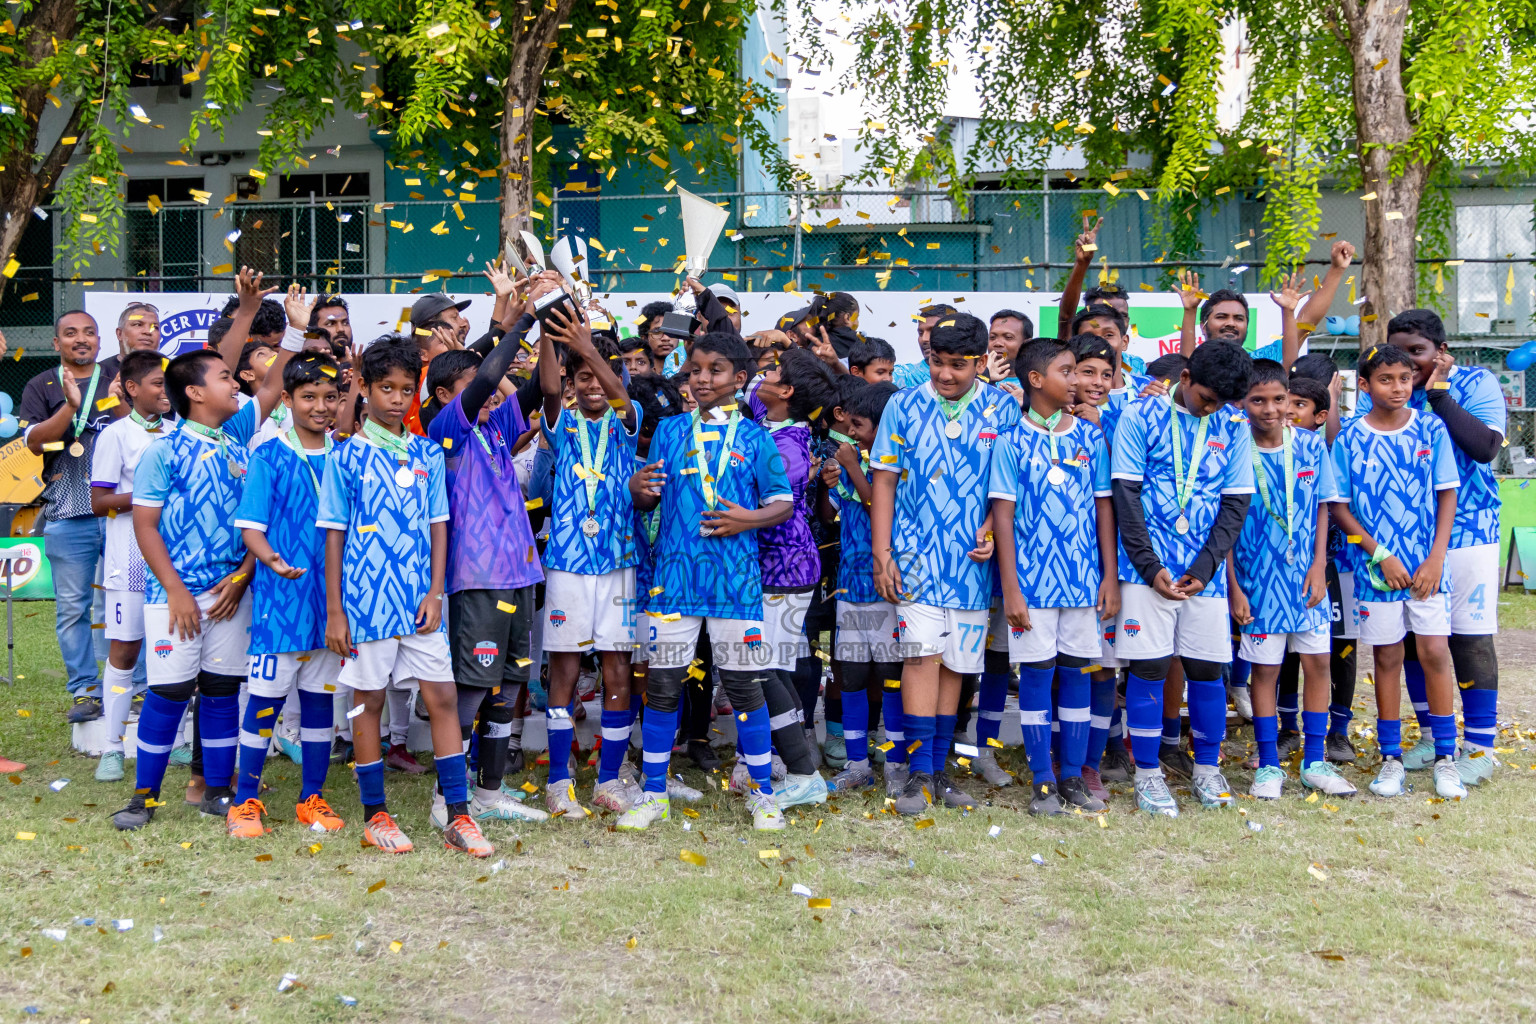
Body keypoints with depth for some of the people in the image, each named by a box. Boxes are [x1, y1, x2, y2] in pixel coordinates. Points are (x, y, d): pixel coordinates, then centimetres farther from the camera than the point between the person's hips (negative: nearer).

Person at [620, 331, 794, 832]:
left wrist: (749, 519, -14)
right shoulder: (670, 430, 10)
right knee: (662, 684, 4)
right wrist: (637, 488, -10)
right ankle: (654, 795, 17)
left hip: (734, 579, -2)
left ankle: (763, 793, 18)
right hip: (674, 575, 2)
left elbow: (783, 503, 5)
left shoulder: (754, 437, 4)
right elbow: (649, 499, 13)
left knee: (744, 685, 3)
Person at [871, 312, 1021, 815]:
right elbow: (884, 479, 3)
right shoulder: (904, 407, 3)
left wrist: (991, 528, -9)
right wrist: (881, 552, -2)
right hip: (916, 554, -2)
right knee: (923, 653, -10)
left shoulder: (1003, 409, 4)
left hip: (972, 557, 2)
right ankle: (919, 773, -2)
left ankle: (938, 769, 20)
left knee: (956, 662, 8)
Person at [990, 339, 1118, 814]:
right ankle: (1042, 782, 12)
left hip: (1084, 578, 3)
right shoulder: (1013, 441, -3)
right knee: (1036, 675, 2)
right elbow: (1003, 516, -4)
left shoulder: (1091, 437, 6)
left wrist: (1110, 578, 4)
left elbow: (1104, 508, 9)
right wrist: (1011, 589, -9)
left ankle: (1073, 777, 18)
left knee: (1077, 672, 8)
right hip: (1032, 578, -3)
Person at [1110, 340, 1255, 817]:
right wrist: (1150, 567, -11)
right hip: (1148, 567, -2)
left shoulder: (1233, 427, 6)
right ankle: (1147, 773, 11)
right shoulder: (1141, 416, -2)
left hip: (1205, 571, 3)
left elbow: (1236, 503, 5)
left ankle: (1206, 767, 24)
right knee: (1148, 666, -1)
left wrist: (1203, 568, -5)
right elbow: (1126, 495, -5)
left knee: (1207, 667, 6)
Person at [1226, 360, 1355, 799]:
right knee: (1264, 668, 4)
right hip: (1259, 578, -3)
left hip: (1307, 576, 3)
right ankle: (1268, 765, 16)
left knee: (1318, 661, 5)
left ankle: (1314, 761, 19)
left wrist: (1319, 566, -4)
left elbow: (1322, 509, 5)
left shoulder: (1311, 445, -1)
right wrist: (1233, 587, -9)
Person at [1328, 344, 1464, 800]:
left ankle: (1445, 757, 11)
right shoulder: (1349, 438, -2)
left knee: (1434, 652, -2)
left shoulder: (1432, 429, 0)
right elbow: (1339, 506, -1)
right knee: (1387, 657, 7)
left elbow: (1447, 496, 2)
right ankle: (1391, 758, 16)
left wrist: (1435, 558, -7)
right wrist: (1380, 555, -8)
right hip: (1377, 566, 0)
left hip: (1427, 565, 0)